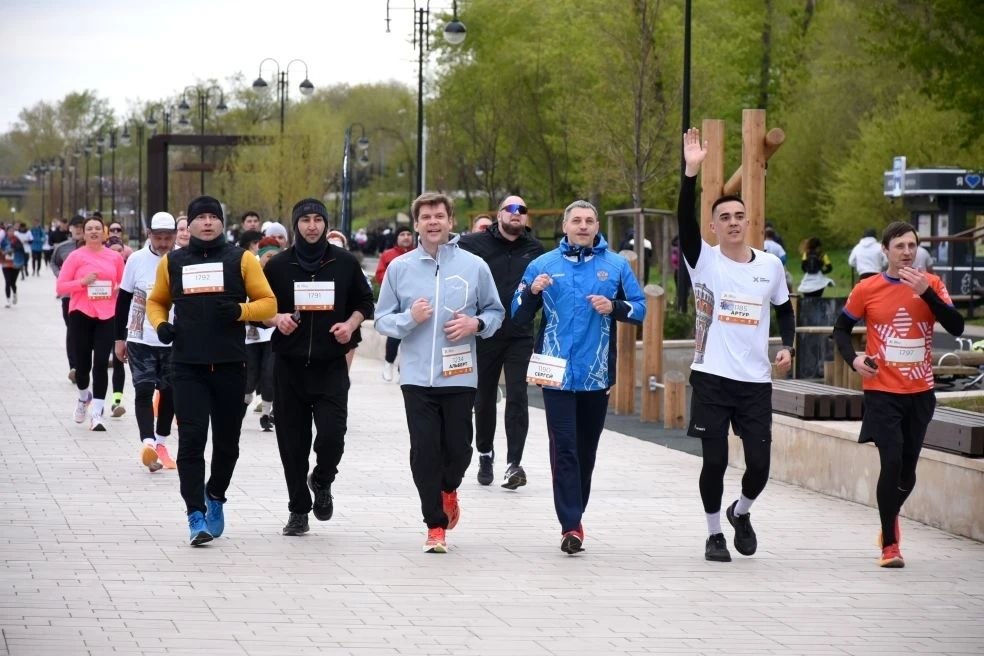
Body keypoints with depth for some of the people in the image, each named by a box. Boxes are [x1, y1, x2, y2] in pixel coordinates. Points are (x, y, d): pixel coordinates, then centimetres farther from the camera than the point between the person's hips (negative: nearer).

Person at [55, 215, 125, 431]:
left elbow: (122, 283, 21)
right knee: (83, 363, 6)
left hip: (107, 316, 1)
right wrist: (82, 282, -16)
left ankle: (97, 414, -5)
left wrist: (118, 289, -1)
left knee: (101, 364, -6)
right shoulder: (76, 256, -2)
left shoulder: (115, 257, 6)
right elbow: (60, 286, -3)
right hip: (81, 315, -1)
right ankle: (84, 397, 38)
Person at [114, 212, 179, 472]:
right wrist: (119, 338, 5)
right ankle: (148, 443, -21)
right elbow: (123, 300, 5)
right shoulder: (136, 260, -3)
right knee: (144, 390, -11)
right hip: (140, 340, -1)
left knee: (169, 392, 8)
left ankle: (161, 443, 23)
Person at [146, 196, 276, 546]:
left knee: (226, 441, 12)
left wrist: (240, 311, -16)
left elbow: (268, 303, 3)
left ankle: (215, 497, 35)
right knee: (191, 439, -10)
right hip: (187, 368, 0)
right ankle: (196, 515, -9)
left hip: (230, 366, 0)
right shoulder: (172, 262, 8)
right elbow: (156, 301, 22)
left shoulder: (240, 259, 3)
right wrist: (160, 324, 0)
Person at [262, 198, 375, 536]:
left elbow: (364, 302, 14)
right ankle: (298, 510, 16)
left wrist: (351, 324, -5)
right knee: (292, 442, 3)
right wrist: (277, 319, -10)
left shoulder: (345, 263, 4)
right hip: (289, 366, 1)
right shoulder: (278, 265, 4)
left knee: (332, 436, -13)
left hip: (331, 366, -1)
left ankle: (322, 482, 19)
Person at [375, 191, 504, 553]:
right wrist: (410, 318, -12)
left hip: (460, 377, 0)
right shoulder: (399, 268, 5)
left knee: (458, 449, 4)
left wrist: (475, 324, -8)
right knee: (425, 452, -3)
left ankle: (448, 490, 38)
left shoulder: (474, 266, 3)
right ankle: (436, 525, 7)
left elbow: (495, 312, 12)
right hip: (417, 377, 0)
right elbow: (382, 320, 7)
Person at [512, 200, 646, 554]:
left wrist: (614, 306, -14)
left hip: (597, 374, 2)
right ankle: (570, 526, -12)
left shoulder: (616, 265, 6)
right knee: (564, 449, -9)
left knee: (586, 449, 11)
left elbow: (640, 309, 5)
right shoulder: (543, 265, 5)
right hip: (557, 374, -2)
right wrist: (532, 292, -15)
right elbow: (518, 316, 5)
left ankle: (574, 515, 24)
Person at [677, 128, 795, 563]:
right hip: (712, 378, -2)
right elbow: (685, 221, -20)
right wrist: (691, 172, -31)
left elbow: (784, 310, 20)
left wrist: (787, 347, 2)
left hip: (756, 381, 2)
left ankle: (741, 513, 30)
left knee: (759, 463, 0)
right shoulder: (704, 261, -3)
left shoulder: (771, 265, 6)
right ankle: (714, 533, 19)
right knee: (715, 461, 0)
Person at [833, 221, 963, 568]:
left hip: (921, 392, 3)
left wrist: (926, 292, -21)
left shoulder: (932, 284, 1)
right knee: (892, 462, -14)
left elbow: (956, 327, -10)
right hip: (882, 392, -3)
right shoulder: (867, 289, -2)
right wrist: (853, 359, -9)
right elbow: (841, 328, 10)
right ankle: (889, 544, -4)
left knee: (908, 468, 12)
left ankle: (889, 521, 40)